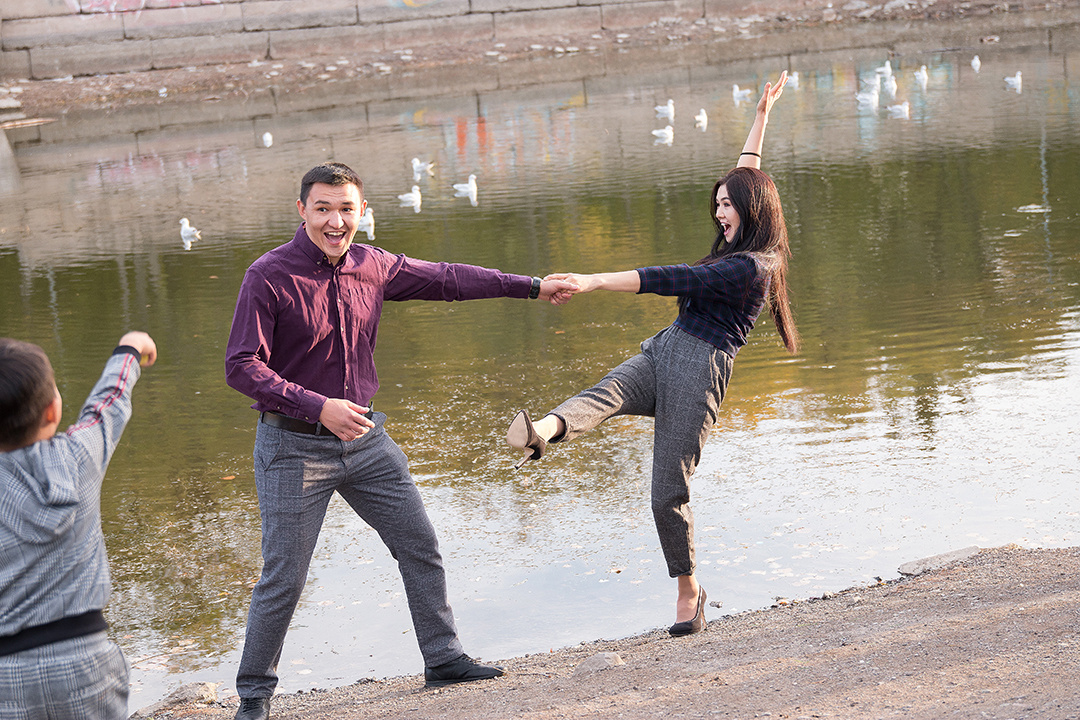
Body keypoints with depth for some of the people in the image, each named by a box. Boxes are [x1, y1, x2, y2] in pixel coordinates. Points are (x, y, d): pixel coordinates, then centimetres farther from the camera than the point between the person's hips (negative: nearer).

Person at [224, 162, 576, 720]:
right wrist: (318, 407, -28)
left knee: (420, 547, 10)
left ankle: (443, 658, 26)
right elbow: (241, 367, -19)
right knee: (283, 580, -1)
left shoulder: (372, 266, 1)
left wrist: (532, 287, 17)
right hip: (294, 446, -6)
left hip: (364, 437, 6)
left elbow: (446, 279, 14)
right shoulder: (268, 277, -16)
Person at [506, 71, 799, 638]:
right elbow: (746, 179, 35)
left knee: (668, 494, -6)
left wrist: (593, 282, -25)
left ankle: (688, 590, 15)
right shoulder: (741, 248, 18)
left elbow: (671, 280, -21)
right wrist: (761, 117, 39)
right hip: (661, 354, 8)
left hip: (698, 370, -8)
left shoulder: (751, 267, -11)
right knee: (605, 393, -28)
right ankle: (541, 434, -60)